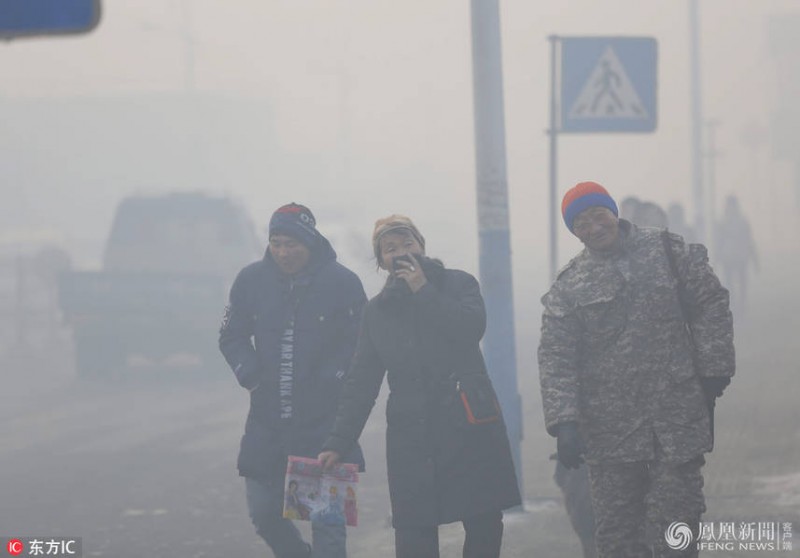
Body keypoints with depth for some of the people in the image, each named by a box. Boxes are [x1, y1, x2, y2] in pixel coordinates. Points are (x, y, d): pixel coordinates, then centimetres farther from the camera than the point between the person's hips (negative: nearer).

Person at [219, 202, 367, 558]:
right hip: (267, 419, 4)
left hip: (325, 421, -4)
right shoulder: (252, 280, 1)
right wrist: (251, 376, -5)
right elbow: (232, 337, 12)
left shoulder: (342, 282, -8)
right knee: (263, 513, 8)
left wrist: (334, 381, -13)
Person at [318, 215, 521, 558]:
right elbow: (361, 384, 11)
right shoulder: (377, 311, 13)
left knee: (485, 524, -1)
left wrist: (424, 291, -9)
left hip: (469, 423, -1)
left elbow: (472, 328, -14)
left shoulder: (457, 285, 7)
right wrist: (337, 443, 3)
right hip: (411, 434, 1)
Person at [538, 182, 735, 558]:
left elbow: (711, 305, 5)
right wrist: (564, 422, -14)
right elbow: (555, 359, -3)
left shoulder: (667, 252, 3)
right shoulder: (569, 286, 3)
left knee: (674, 526, 0)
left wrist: (713, 370, -3)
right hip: (609, 428, 1)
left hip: (677, 423, -1)